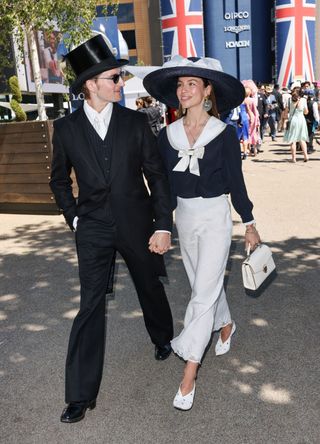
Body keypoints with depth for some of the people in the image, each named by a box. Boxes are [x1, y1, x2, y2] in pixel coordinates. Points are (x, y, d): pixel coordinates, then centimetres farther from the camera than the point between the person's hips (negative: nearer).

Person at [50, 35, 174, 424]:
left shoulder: (135, 122, -4)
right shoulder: (66, 128, -3)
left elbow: (157, 176, -4)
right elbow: (59, 180, 11)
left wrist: (162, 227, -9)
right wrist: (74, 218, 4)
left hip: (136, 224, 1)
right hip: (93, 230, 0)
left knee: (149, 287, 18)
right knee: (90, 305, -1)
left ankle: (163, 337, 50)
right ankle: (81, 395, 10)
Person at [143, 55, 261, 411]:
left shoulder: (224, 133, -10)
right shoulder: (167, 135, 0)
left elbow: (235, 181, -4)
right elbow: (163, 183, 6)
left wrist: (249, 223, 1)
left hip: (215, 215, -4)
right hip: (183, 216, 5)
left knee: (203, 292, -5)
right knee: (204, 283, 19)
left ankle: (189, 372, 3)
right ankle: (226, 325, 48)